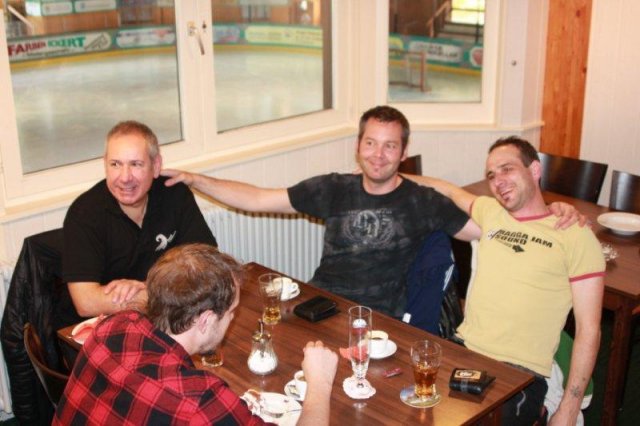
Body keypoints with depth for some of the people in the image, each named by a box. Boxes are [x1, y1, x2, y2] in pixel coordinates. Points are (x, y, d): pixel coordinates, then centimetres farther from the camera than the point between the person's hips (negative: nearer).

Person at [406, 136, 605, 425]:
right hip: (462, 348, 5)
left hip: (520, 372, -5)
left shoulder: (575, 236, 0)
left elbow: (588, 331, -1)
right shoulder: (490, 212, 15)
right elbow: (444, 188, 34)